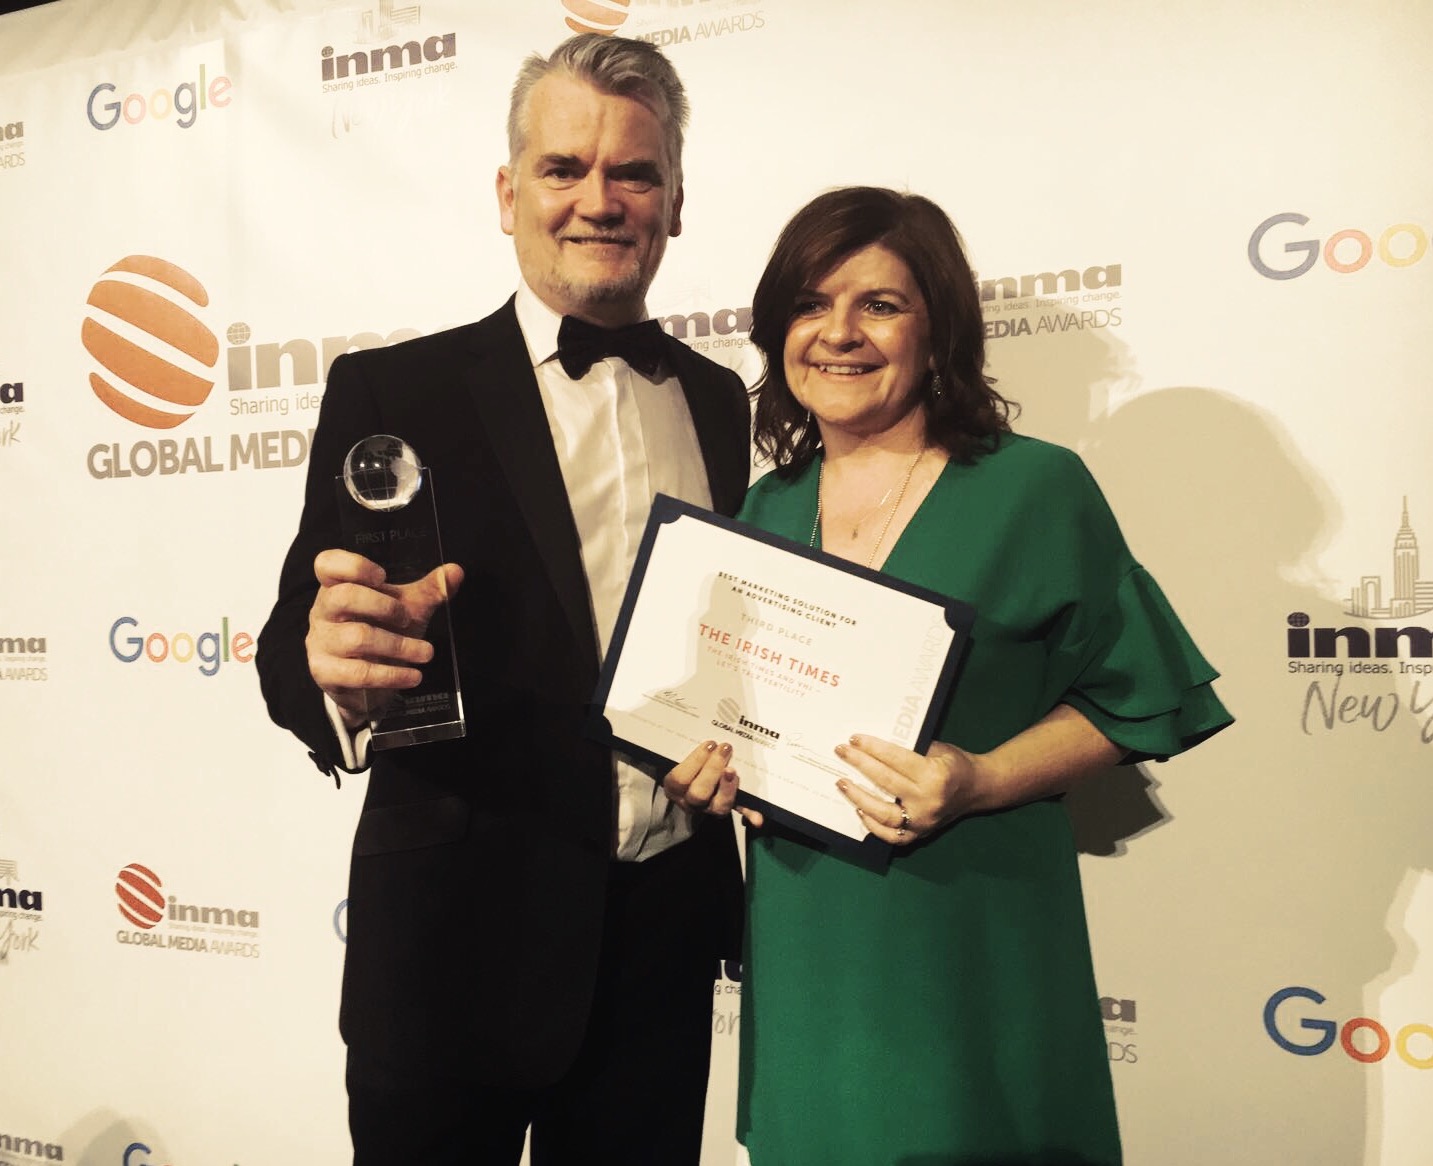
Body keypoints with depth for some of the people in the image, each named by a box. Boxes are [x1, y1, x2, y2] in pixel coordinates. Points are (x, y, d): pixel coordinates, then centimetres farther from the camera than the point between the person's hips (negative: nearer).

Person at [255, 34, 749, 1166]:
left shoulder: (720, 401, 7)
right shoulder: (390, 392, -6)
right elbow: (291, 644, -11)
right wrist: (334, 667, -32)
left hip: (670, 924, 4)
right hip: (462, 935, -3)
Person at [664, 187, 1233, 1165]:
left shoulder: (1036, 488, -7)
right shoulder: (765, 512, 7)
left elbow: (1122, 702, -6)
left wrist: (980, 782, -20)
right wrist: (706, 759, -6)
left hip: (971, 944, -4)